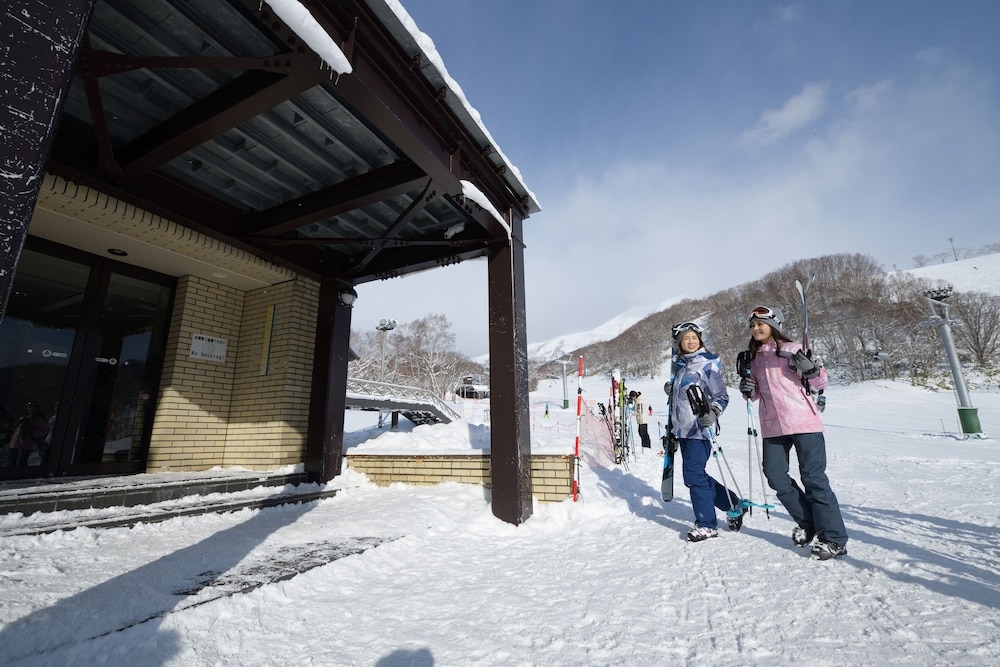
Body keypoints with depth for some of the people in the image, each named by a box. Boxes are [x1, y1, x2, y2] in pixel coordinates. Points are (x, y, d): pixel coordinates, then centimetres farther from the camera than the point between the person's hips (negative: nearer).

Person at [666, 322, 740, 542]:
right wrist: (670, 389, 8)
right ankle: (734, 505, 32)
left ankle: (707, 524, 8)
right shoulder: (679, 365, 15)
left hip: (699, 428, -8)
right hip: (683, 429, 8)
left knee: (693, 475, -8)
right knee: (694, 475, 13)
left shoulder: (708, 364, -6)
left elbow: (722, 396, -9)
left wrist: (713, 413, -26)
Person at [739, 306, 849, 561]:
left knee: (813, 477, -3)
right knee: (775, 476, 5)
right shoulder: (754, 358, 13)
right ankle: (807, 522, 25)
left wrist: (810, 369, -21)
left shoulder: (792, 349, -2)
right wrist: (748, 390, -1)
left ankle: (834, 538, 9)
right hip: (773, 427, 5)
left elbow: (820, 383, 0)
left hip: (803, 422, -5)